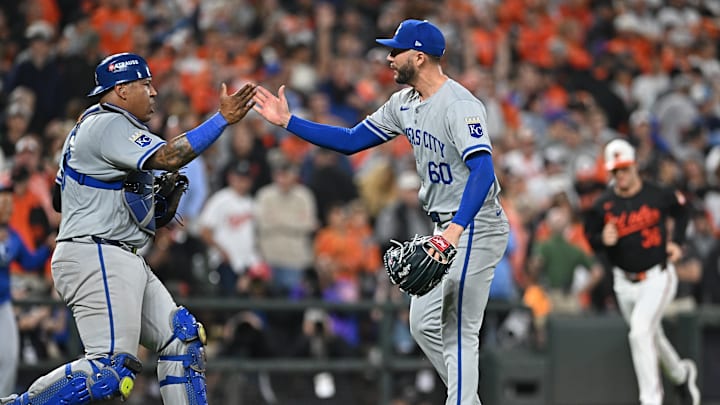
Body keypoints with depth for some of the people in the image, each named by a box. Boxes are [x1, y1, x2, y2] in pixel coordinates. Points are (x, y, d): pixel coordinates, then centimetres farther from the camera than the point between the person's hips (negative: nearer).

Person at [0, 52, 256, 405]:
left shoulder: (87, 125, 21)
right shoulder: (110, 125, -11)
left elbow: (60, 199, 25)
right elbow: (167, 157, -24)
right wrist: (223, 118, -23)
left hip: (122, 261, 12)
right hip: (96, 258, -12)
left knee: (182, 339, 8)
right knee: (111, 369, -20)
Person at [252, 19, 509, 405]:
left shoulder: (459, 105, -22)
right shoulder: (405, 103, 8)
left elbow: (483, 170, -34)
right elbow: (352, 140, 15)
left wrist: (456, 227, -47)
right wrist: (287, 121, 9)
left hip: (475, 228, -10)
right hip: (445, 228, 10)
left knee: (458, 334, -11)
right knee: (424, 325, 14)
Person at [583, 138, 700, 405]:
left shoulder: (658, 195, -8)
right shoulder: (603, 205, -5)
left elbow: (681, 211, 12)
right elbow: (591, 237, 2)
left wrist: (676, 242, 2)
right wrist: (603, 240, -20)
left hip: (658, 277, -4)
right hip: (625, 282, 4)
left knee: (640, 331, -23)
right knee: (651, 336, 20)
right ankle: (681, 373, 50)